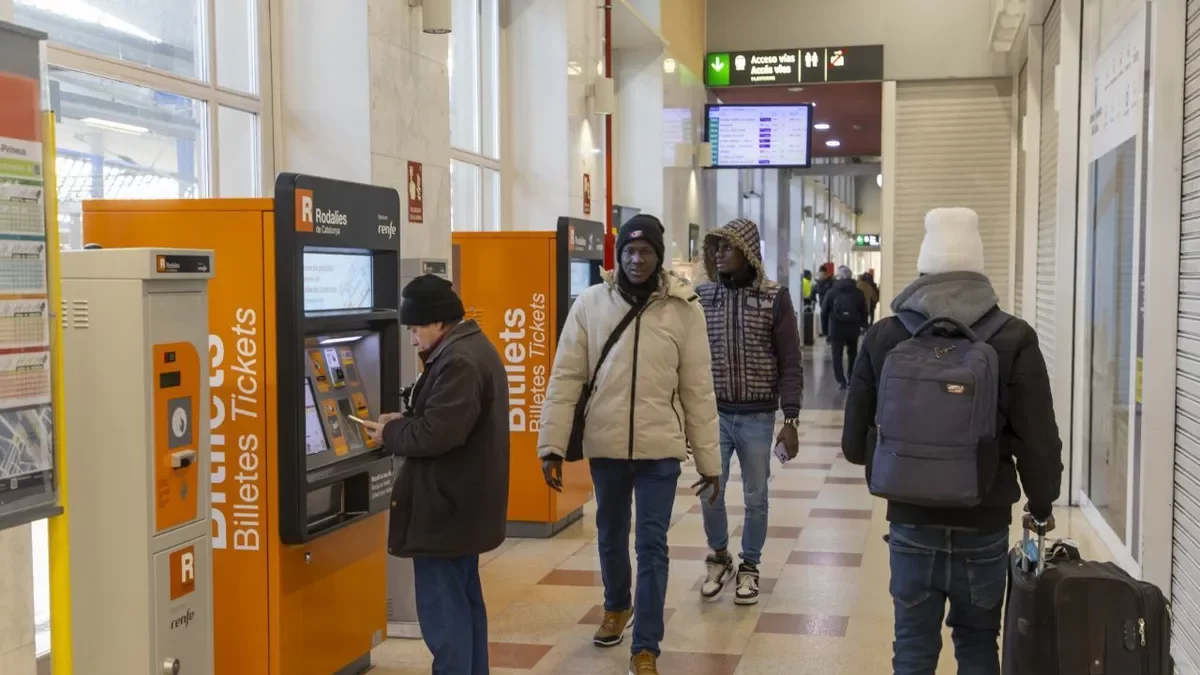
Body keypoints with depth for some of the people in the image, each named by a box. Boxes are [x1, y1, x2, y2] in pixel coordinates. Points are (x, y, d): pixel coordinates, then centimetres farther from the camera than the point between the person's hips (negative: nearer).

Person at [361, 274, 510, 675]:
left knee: (442, 609, -4)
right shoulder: (471, 349, 12)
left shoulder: (459, 361, -22)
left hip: (446, 508, -11)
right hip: (462, 503, 11)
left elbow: (437, 433, -28)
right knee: (464, 601, 18)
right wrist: (404, 421, 6)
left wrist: (390, 435, -11)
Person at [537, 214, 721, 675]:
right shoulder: (590, 303, -3)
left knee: (652, 546, 1)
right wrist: (552, 444, -6)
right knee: (610, 535, 20)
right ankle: (617, 607, 46)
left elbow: (698, 388, -2)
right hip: (605, 445, 2)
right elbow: (566, 377, -2)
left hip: (660, 447, -2)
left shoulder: (684, 308, -5)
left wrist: (709, 459, 0)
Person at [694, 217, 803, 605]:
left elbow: (790, 364, -4)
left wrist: (790, 419, -9)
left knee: (755, 498, 8)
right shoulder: (702, 296, 0)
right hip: (714, 414, 1)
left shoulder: (775, 298, -6)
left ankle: (749, 568, 27)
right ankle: (719, 558, 27)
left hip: (757, 417, -1)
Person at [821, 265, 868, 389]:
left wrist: (824, 319, 19)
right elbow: (864, 312, 4)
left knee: (837, 355, 3)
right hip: (853, 327, 2)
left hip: (836, 327, -2)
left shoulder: (832, 292, -4)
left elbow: (824, 311, -2)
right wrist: (863, 325, 18)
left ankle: (841, 380, -7)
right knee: (853, 353, 19)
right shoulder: (858, 292, 1)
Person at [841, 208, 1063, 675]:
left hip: (911, 519, 1)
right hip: (984, 523, 0)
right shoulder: (1014, 339, -9)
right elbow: (1038, 440, -6)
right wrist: (1042, 504, 13)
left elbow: (855, 439, 3)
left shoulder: (884, 336, -4)